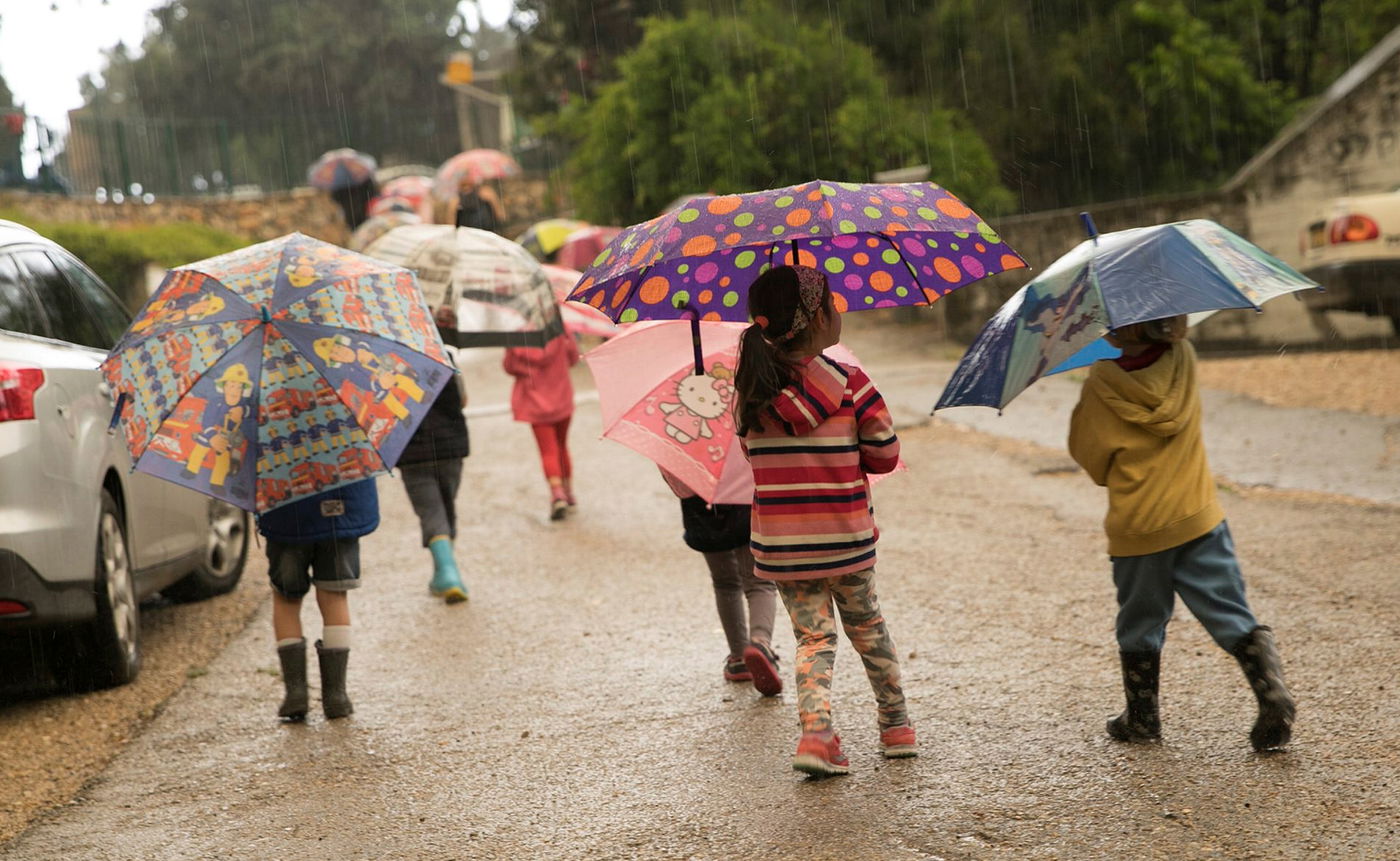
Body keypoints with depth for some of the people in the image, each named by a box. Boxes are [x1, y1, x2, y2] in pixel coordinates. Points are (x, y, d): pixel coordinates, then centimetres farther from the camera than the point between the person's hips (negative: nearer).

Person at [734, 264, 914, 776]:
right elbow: (885, 456, -5)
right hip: (845, 538, -2)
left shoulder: (749, 392, -2)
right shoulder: (851, 385, -13)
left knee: (813, 636, 11)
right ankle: (896, 726, 31)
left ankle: (816, 730, -10)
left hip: (778, 542, 2)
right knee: (866, 627, 20)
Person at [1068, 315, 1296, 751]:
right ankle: (1271, 690, -12)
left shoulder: (1102, 386, -15)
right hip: (1198, 518, 3)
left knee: (1139, 626, 14)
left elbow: (1088, 454, -3)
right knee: (1231, 615, 4)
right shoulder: (1183, 359, -4)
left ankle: (1142, 718, 22)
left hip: (1138, 529, -3)